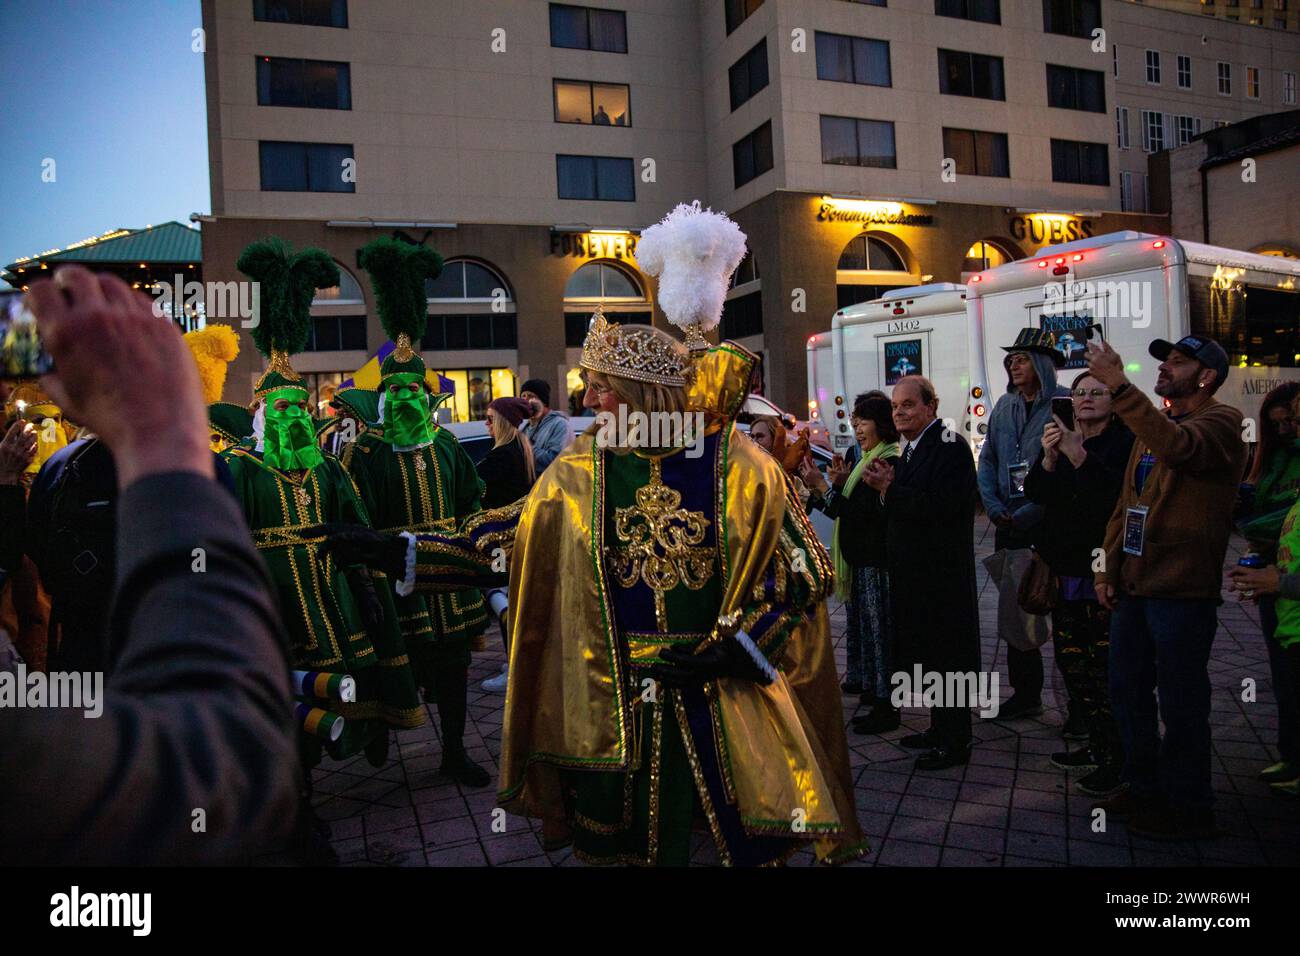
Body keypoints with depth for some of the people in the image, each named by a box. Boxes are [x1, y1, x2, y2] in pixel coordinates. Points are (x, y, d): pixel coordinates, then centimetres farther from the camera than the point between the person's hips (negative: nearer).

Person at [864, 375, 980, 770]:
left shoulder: (950, 448, -14)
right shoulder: (908, 451, 13)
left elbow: (941, 506, -27)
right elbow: (893, 512, 14)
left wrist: (890, 488, -20)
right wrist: (883, 489, -6)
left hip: (942, 577, -9)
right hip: (913, 574, 9)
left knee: (946, 654, 2)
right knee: (926, 653, 18)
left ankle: (954, 742, 15)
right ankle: (941, 730, 32)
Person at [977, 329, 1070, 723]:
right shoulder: (1005, 406, 10)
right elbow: (987, 461, 14)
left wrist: (1028, 513, -17)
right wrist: (995, 507, 1)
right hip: (1010, 524, 6)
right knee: (1014, 609, 12)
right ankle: (1025, 693, 24)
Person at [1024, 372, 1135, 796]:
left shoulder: (1126, 442, -6)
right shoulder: (1061, 438, 14)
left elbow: (1118, 495, -21)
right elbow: (1037, 494, 2)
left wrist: (1079, 457, -25)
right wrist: (1048, 458, -14)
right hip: (1067, 570, 7)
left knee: (1105, 666, -6)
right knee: (1071, 661, 11)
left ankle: (1116, 757, 6)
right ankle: (1098, 744, 26)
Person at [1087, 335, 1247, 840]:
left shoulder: (1220, 421, -8)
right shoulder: (1152, 425, 18)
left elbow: (1178, 446, -33)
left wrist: (1118, 386, -36)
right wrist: (1107, 569, 10)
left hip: (1181, 589, -8)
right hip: (1133, 585, 8)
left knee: (1180, 701, 2)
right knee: (1127, 690, 15)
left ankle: (1189, 808, 17)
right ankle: (1144, 788, 31)